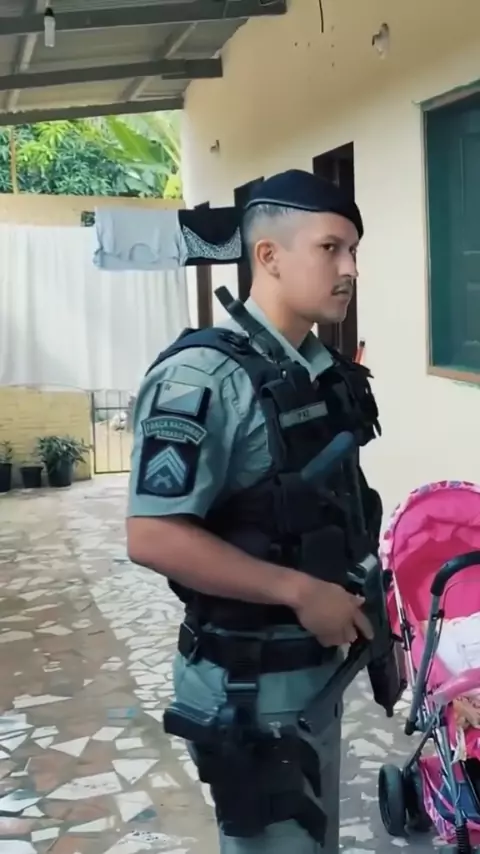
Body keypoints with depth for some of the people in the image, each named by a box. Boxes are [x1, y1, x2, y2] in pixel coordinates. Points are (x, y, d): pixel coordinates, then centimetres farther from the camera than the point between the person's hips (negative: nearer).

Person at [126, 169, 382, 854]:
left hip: (319, 666, 8)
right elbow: (153, 537, -27)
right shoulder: (203, 376, -21)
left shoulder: (326, 372, 5)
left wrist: (369, 619, 11)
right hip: (248, 685, -8)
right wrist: (301, 592, -24)